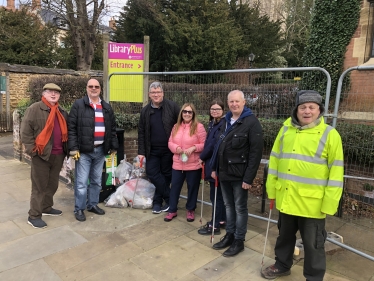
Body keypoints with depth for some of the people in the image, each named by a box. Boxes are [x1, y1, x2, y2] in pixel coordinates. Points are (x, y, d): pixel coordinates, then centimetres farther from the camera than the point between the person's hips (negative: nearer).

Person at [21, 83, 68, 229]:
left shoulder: (62, 112, 14)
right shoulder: (34, 109, -6)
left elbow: (65, 131, 21)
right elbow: (25, 131, -10)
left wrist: (66, 149, 12)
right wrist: (32, 150, -14)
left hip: (58, 155, 6)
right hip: (41, 155, -6)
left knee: (52, 184, 16)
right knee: (39, 186, 0)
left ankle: (47, 208, 33)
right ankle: (34, 216, 11)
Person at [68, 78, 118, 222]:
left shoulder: (107, 107, 11)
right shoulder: (78, 105, -3)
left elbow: (112, 129, 14)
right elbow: (71, 128, -8)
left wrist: (114, 146, 11)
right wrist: (73, 148, -14)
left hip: (100, 150, 5)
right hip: (84, 150, -4)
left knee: (96, 181, 15)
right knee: (82, 182, 0)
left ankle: (93, 204, 30)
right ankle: (79, 209, 16)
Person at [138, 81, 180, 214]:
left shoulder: (172, 107, -6)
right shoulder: (145, 111, 4)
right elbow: (141, 132, 6)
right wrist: (141, 151, 2)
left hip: (168, 149, -3)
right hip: (152, 150, 3)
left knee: (166, 174, 7)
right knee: (152, 173, 1)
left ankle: (158, 201, 24)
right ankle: (169, 198, 16)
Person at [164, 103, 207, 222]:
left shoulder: (199, 127, -8)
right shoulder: (176, 126, 8)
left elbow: (205, 144, -8)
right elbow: (170, 142, 9)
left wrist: (193, 148, -22)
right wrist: (176, 148, -10)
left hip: (194, 165, -4)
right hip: (177, 164, 4)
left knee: (192, 188, 10)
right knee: (175, 187, 11)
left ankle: (190, 210, 29)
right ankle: (172, 210, 27)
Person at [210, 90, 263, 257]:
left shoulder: (252, 122, -12)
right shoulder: (226, 121, 12)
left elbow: (256, 152, -17)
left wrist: (249, 177, -20)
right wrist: (214, 168, 12)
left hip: (239, 174, -6)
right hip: (224, 172, 7)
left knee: (240, 208, 7)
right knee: (228, 206, 17)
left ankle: (239, 240, 21)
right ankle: (229, 235, 32)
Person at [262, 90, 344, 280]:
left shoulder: (330, 134, -9)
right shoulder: (286, 130, 4)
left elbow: (336, 173, -9)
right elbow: (275, 161, 9)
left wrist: (329, 203, -11)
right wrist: (272, 188, 8)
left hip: (312, 202, -4)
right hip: (286, 198, 5)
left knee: (312, 244, 11)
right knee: (284, 236, 23)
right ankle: (282, 265, 46)